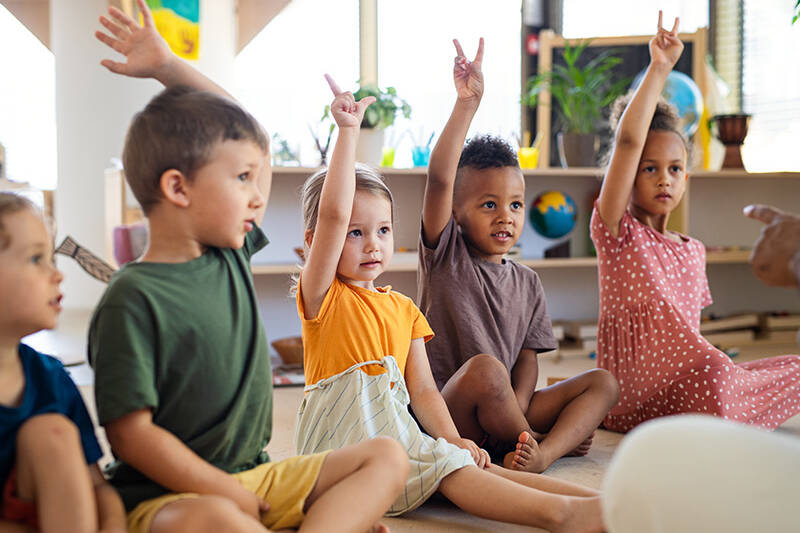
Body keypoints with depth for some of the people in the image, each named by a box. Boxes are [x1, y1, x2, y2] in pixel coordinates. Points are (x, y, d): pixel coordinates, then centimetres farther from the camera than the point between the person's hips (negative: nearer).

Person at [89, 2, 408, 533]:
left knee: (387, 457, -3)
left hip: (257, 474, 8)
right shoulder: (133, 299, -15)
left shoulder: (232, 256, 7)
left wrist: (169, 65, 10)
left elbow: (238, 129, 17)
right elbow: (131, 433, -17)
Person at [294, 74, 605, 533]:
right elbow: (333, 213, -17)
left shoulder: (403, 308, 17)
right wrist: (348, 131, -19)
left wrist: (452, 438, -6)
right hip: (344, 444, -5)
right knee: (447, 467, -27)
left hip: (400, 435, 5)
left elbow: (422, 389, 11)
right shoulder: (323, 296, -1)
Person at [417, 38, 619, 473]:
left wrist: (518, 407, -14)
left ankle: (543, 453, -31)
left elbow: (527, 358, 8)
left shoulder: (527, 282, 12)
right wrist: (467, 104, -24)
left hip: (505, 411, 6)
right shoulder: (446, 256, -2)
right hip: (446, 414, -6)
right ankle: (558, 436, -13)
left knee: (603, 382, -7)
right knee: (485, 368, -36)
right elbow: (439, 180, -18)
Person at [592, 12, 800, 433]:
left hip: (686, 384, 7)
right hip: (631, 400, -7)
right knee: (710, 369, -33)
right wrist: (659, 69, -18)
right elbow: (627, 142, -19)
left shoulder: (693, 251, 15)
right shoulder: (617, 233, -5)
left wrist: (718, 366, 7)